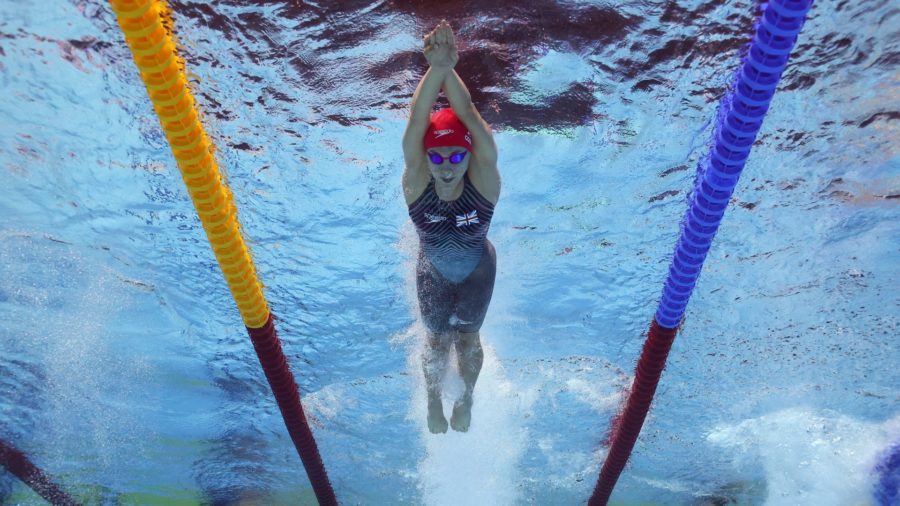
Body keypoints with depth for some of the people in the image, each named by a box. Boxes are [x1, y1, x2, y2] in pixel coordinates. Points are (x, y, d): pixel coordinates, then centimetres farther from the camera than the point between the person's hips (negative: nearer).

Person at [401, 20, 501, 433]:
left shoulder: (484, 176, -34)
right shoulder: (415, 179, -33)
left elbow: (470, 118, -51)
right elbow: (417, 120, -50)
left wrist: (449, 69, -67)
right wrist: (437, 68, -66)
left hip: (478, 272, 0)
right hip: (433, 273, 1)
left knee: (468, 338, 20)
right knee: (436, 339, 20)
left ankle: (466, 398, 51)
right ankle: (434, 400, 51)